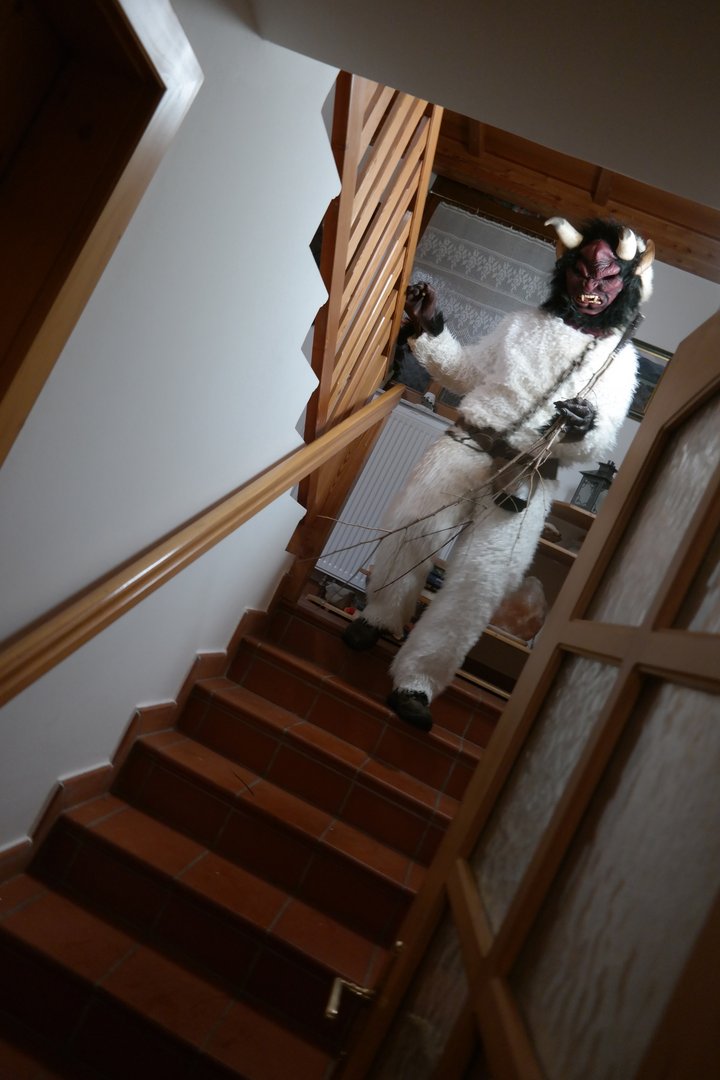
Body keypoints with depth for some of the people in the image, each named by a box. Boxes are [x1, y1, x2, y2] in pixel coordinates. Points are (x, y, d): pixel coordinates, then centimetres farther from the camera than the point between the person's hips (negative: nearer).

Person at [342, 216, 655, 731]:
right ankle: (380, 616, 12)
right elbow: (466, 373, 21)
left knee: (480, 579, -15)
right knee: (411, 530, -16)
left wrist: (586, 428, -24)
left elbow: (600, 446, 0)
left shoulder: (620, 358, 7)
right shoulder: (524, 324, 14)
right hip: (466, 446, 2)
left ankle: (417, 680, -6)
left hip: (529, 477, -2)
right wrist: (431, 330, 8)